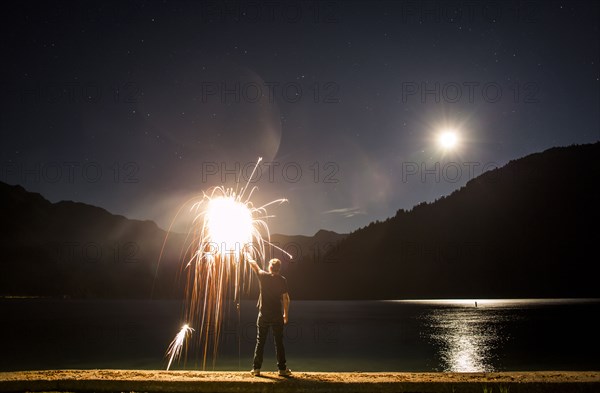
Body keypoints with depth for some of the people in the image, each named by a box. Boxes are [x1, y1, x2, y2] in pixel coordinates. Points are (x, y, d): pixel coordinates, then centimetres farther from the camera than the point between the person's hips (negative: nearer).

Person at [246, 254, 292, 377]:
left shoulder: (263, 276, -4)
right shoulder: (282, 280, -4)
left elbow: (253, 264, 12)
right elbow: (285, 298, -4)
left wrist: (247, 255, 31)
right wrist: (286, 314, 6)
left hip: (264, 315, 0)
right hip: (277, 315, 0)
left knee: (260, 342, 7)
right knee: (279, 342, 5)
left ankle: (256, 368, 8)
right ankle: (282, 369, 7)